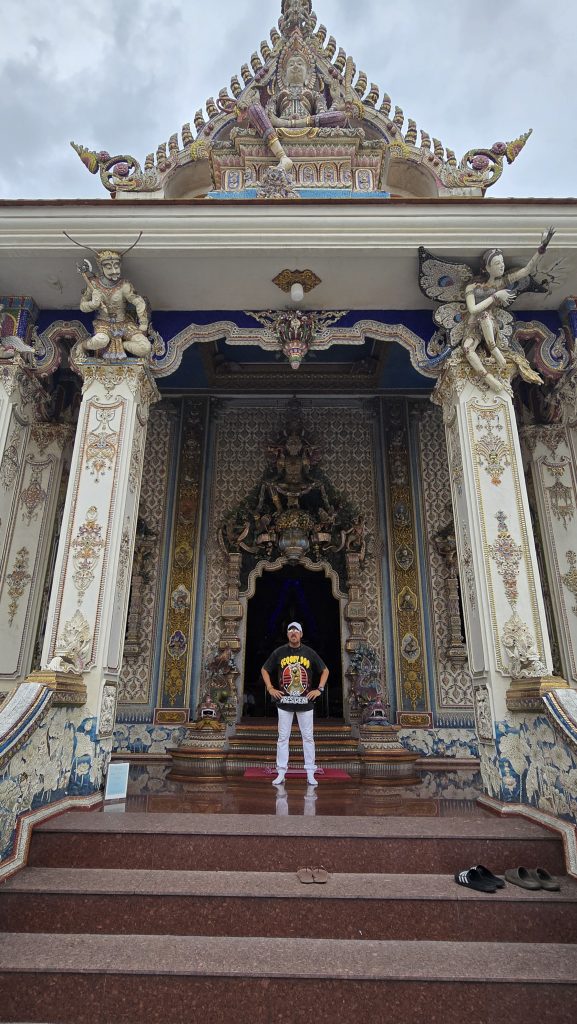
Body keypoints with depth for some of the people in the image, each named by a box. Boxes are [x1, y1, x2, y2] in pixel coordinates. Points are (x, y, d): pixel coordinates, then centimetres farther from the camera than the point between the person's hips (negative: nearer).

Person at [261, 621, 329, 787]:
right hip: (284, 701, 0)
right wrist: (270, 688, 0)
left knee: (308, 737, 4)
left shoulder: (310, 653, 1)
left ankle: (310, 774, 14)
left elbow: (325, 670, 10)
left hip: (305, 701, 0)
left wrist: (319, 689, 0)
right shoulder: (279, 652, 1)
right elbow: (264, 670, 11)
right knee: (283, 737, 4)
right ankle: (281, 773, 13)